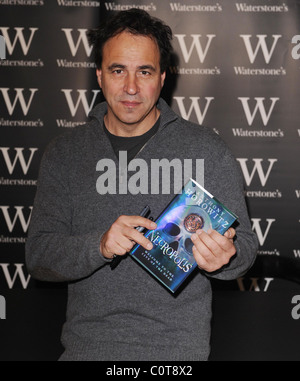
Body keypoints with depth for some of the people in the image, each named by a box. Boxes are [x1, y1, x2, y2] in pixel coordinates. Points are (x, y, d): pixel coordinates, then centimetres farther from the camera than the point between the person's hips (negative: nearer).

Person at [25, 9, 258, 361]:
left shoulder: (208, 150, 2)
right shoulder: (64, 153, 6)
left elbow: (245, 244, 5)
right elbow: (38, 256, 1)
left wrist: (223, 257, -18)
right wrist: (99, 245, -18)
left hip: (178, 345, -1)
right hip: (85, 342, 1)